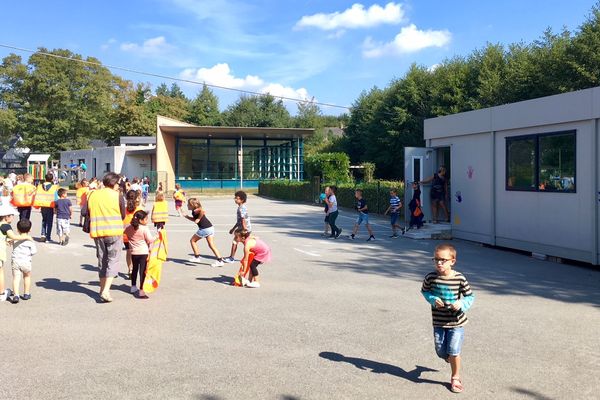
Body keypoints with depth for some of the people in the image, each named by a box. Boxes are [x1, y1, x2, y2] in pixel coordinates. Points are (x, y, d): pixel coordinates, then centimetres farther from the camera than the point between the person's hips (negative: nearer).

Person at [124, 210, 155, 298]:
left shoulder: (129, 228, 2)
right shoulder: (144, 229, -15)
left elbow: (128, 237, 15)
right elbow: (150, 240, -12)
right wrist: (156, 237, 3)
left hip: (133, 252, 6)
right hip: (143, 252, -6)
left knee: (135, 269, 22)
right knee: (142, 270, -4)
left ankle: (133, 287, 35)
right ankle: (141, 290, -9)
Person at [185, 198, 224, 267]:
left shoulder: (195, 211, -9)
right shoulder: (196, 211, 20)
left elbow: (202, 211, -31)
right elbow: (194, 219, 34)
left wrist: (198, 219, -20)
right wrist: (186, 216, 27)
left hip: (204, 229, -9)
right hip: (210, 228, 9)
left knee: (192, 240, 12)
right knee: (211, 245, 7)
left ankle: (197, 257, 17)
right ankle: (220, 260, -1)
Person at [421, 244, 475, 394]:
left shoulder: (460, 278, -14)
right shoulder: (431, 277, -11)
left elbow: (470, 296, -4)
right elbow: (424, 291, 7)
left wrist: (461, 304, -24)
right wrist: (433, 300, -12)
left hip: (456, 322, -2)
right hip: (438, 322, 2)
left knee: (453, 351, -4)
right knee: (441, 352, 11)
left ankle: (455, 377, 22)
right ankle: (449, 356, 49)